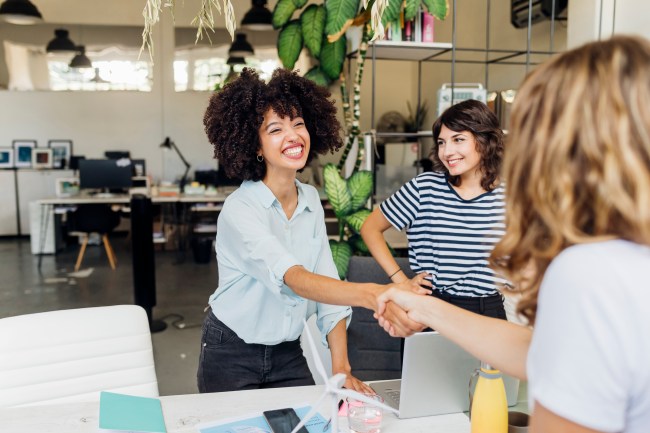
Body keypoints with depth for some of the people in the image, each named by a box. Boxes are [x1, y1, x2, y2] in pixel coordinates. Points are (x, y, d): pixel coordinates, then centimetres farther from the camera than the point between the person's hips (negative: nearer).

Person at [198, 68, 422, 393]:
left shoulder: (311, 200, -3)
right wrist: (371, 295, -54)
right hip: (231, 357, -5)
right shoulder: (239, 210, -23)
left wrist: (342, 368, -11)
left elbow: (327, 281, -4)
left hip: (288, 353, 5)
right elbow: (294, 278, -38)